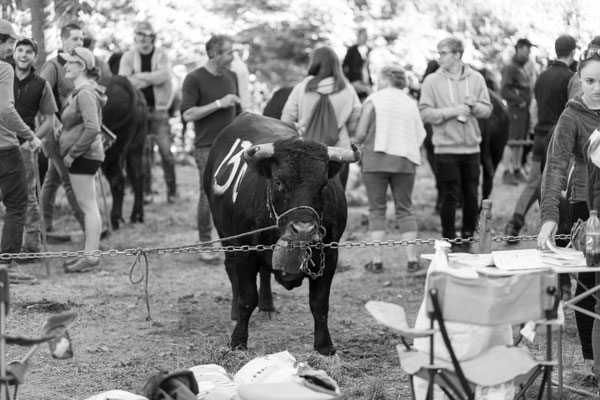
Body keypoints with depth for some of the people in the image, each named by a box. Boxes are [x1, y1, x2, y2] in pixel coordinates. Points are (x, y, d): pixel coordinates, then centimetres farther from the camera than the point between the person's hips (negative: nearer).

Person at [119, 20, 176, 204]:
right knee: (143, 151, 1)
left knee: (166, 151, -6)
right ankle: (146, 191, 7)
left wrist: (139, 77, -13)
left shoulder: (161, 56, 4)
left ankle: (172, 191, 2)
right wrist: (151, 79, -14)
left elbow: (164, 75, -14)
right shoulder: (129, 57, 6)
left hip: (158, 108, -1)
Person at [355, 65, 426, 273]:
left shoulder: (373, 100, -1)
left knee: (377, 209, 3)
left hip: (376, 160, -3)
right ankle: (412, 259, 3)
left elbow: (360, 135, -5)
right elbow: (420, 136, 6)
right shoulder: (410, 103, 11)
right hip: (405, 161, 3)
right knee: (405, 209, 9)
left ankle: (377, 260, -1)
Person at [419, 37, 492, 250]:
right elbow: (425, 113, -8)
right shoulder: (432, 81, -2)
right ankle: (450, 241, 9)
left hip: (471, 147, 3)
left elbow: (487, 110, 6)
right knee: (450, 196, -1)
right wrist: (451, 112, -17)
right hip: (446, 148, -3)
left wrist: (474, 105, -14)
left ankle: (468, 238, 20)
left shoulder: (476, 79, 5)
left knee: (471, 195, 7)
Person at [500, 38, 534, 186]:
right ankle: (507, 173, -7)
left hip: (525, 109, 9)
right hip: (516, 109, -9)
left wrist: (528, 101, 10)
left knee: (521, 141, 12)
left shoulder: (523, 69, 17)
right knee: (512, 141, -9)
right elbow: (504, 91, -17)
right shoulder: (510, 69, -11)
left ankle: (517, 170, 19)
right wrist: (519, 100, -16)